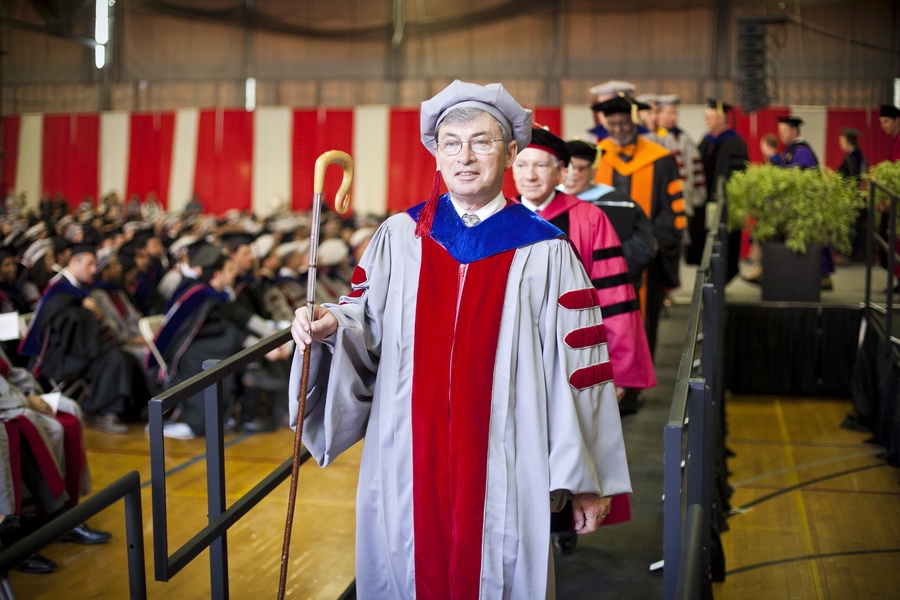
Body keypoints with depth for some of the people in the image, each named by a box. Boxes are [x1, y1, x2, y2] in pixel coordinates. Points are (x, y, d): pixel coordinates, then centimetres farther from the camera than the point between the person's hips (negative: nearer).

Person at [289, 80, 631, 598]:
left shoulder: (545, 253, -4)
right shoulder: (400, 236, 4)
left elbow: (576, 368, -3)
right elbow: (367, 318, 9)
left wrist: (587, 480, -3)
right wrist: (332, 325, -16)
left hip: (501, 470, -2)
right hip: (409, 461, 2)